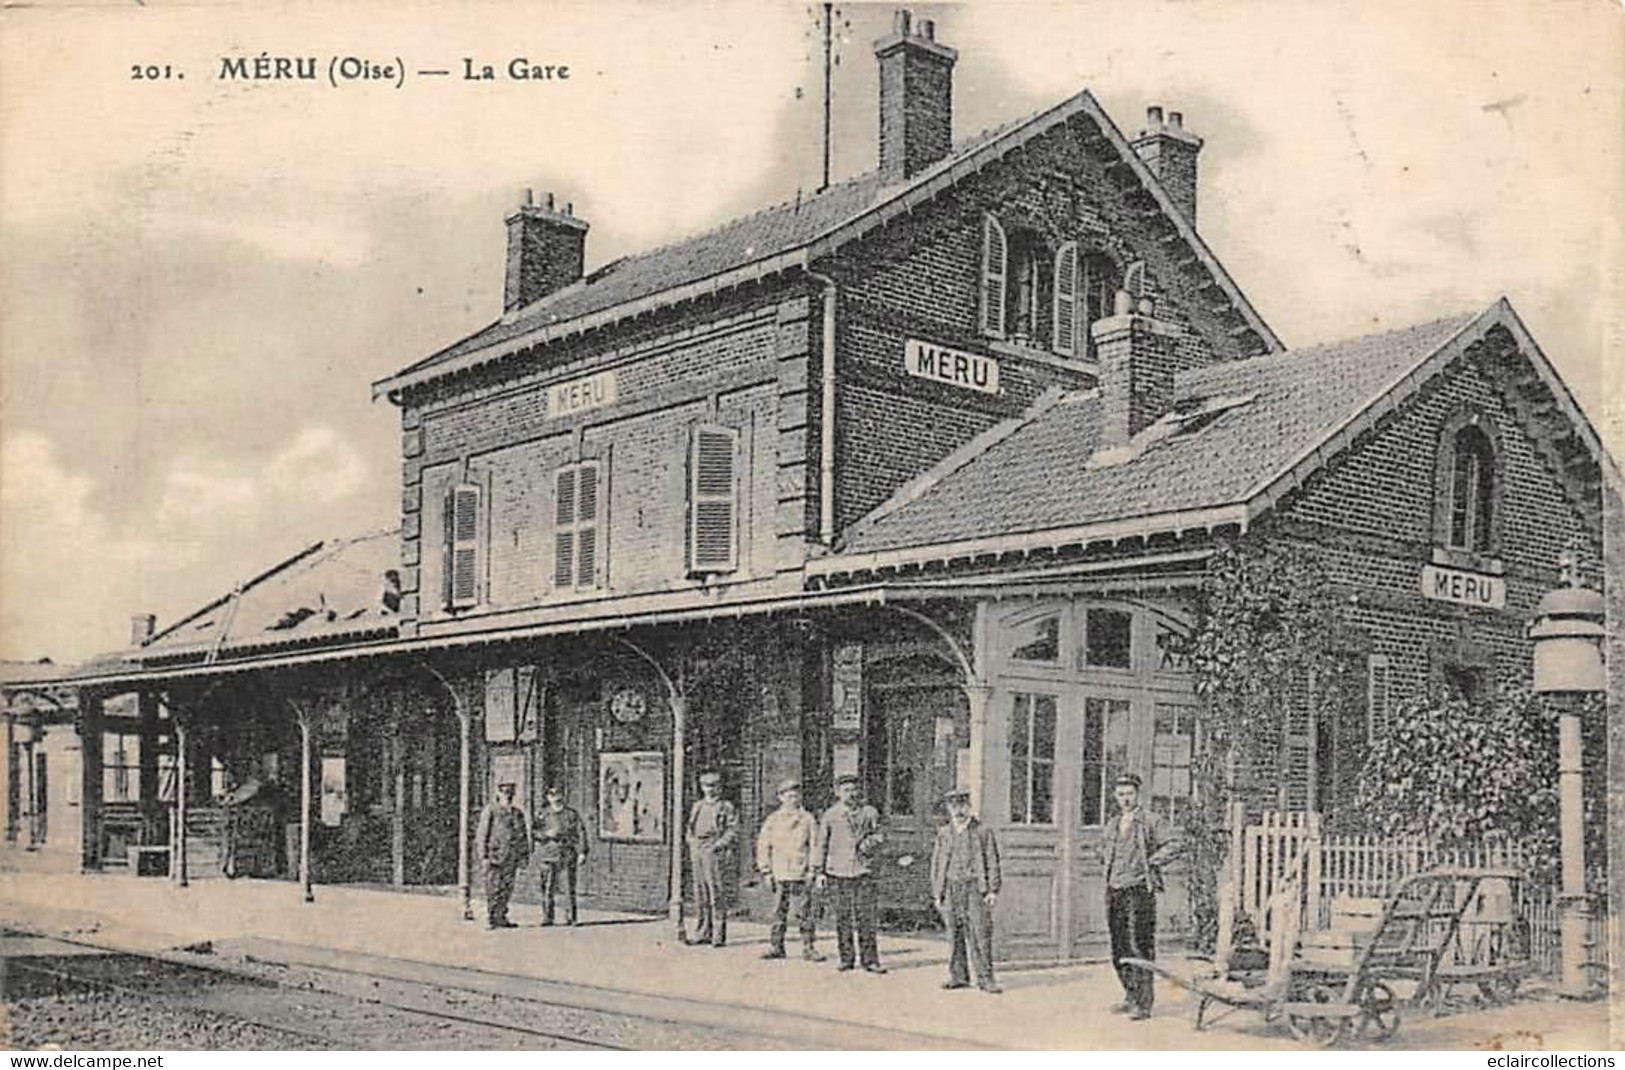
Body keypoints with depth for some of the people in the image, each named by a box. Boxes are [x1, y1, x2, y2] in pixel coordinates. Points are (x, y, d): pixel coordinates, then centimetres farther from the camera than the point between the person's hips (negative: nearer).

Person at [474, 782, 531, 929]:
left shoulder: (518, 813, 13)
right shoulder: (490, 810, -3)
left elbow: (524, 836, 17)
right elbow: (482, 835, -6)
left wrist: (524, 856, 10)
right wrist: (483, 856, -12)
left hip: (511, 857, 5)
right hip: (495, 855, -5)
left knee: (507, 889, 6)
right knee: (493, 889, -5)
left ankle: (501, 917, 14)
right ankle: (491, 920, 0)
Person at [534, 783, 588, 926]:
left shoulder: (572, 814, 6)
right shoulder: (543, 815, 9)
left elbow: (581, 833, 4)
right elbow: (535, 834, 7)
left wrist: (582, 852, -3)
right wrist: (546, 834, -12)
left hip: (568, 856, -1)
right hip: (549, 856, 1)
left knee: (569, 888, -2)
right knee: (547, 888, -2)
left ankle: (570, 918, 4)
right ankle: (547, 918, 5)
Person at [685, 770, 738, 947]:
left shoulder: (726, 807, 1)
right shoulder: (697, 806, 19)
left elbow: (733, 831, -4)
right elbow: (690, 829, 25)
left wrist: (718, 845, -14)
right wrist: (691, 843, 7)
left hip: (715, 853, -6)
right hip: (697, 852, 6)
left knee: (717, 893, -8)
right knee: (700, 893, 7)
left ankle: (719, 936, -6)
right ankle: (705, 932, 14)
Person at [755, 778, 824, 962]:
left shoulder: (808, 819, 4)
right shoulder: (772, 820, 8)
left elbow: (814, 846, 2)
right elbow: (763, 846, 9)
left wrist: (812, 871, -5)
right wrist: (767, 872, 4)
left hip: (801, 875, -1)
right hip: (780, 875, 2)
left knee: (804, 913, -1)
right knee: (779, 913, 5)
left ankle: (808, 948, 5)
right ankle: (776, 947, 12)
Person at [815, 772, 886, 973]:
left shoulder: (869, 812, 7)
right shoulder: (829, 816, 5)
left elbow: (878, 835, 14)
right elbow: (821, 845, 8)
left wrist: (870, 842, -8)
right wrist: (819, 872, 4)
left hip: (863, 871, 0)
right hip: (838, 873, 0)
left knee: (867, 918, -4)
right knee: (843, 919, 4)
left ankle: (870, 960, 2)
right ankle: (846, 959, 14)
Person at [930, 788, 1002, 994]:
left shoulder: (983, 832, 5)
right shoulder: (943, 834, 12)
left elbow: (992, 862, 3)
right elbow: (936, 864, 14)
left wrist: (993, 890, -4)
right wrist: (937, 893, 8)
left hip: (975, 888, -3)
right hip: (951, 890, 3)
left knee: (980, 935, -6)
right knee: (955, 936, 5)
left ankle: (985, 978, -2)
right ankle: (958, 976, 13)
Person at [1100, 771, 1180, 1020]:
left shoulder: (1151, 820, -3)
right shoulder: (1113, 825, 16)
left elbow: (1173, 844, -10)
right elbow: (1103, 847, 35)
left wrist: (1151, 862, -12)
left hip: (1139, 890, -7)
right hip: (1114, 891, 7)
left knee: (1140, 947, -10)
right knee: (1119, 949, 11)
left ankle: (1143, 1003, -8)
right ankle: (1131, 996, 24)